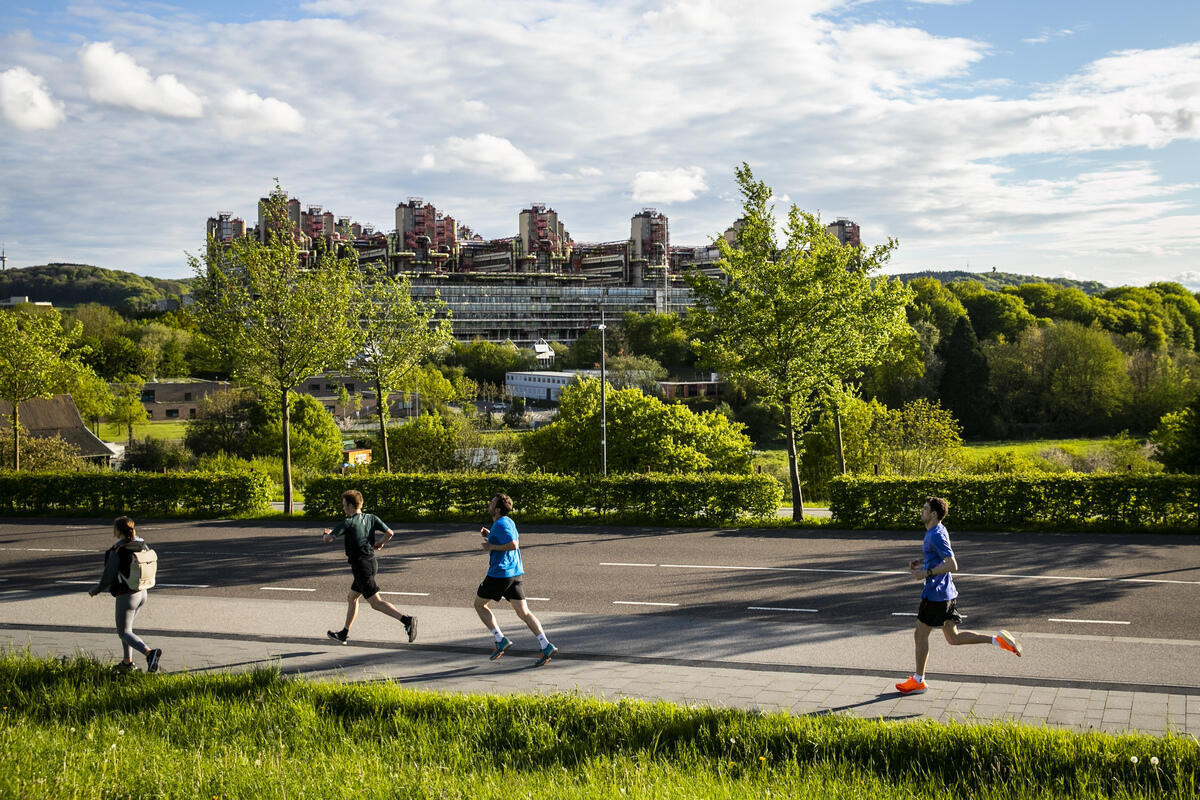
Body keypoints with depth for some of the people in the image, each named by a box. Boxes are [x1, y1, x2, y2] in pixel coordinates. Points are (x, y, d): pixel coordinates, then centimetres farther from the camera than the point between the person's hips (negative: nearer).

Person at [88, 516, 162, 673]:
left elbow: (108, 577, -14)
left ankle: (149, 653, -19)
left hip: (126, 596, -7)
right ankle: (127, 662, 29)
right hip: (142, 593, 7)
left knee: (124, 632, 4)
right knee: (126, 627, 25)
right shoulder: (142, 545, 0)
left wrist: (95, 590, 4)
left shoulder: (116, 552, -19)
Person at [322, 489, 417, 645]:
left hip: (361, 566, -9)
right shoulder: (371, 518, 6)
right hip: (372, 563, 9)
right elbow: (389, 533, 1)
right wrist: (379, 544, 19)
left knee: (376, 602, -10)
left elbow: (328, 539, -14)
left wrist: (327, 533, 10)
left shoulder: (348, 523, -13)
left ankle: (406, 620, -25)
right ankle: (344, 634, 31)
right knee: (351, 598, 21)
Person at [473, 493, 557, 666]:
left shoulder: (500, 524, -15)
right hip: (515, 572, 9)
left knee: (479, 605, 12)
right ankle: (545, 646, -9)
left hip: (500, 573, -8)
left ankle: (500, 639, 3)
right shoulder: (508, 521, 15)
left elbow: (513, 545, -25)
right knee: (523, 612, 4)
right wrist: (490, 535, 18)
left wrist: (492, 546, -15)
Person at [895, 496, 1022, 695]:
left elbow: (952, 565, -26)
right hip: (945, 593, 10)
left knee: (920, 635, 2)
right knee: (953, 638, 14)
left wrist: (926, 573, -24)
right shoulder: (937, 531, 12)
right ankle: (998, 639, 8)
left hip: (935, 594, -10)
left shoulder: (936, 535, -19)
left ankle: (918, 681, 12)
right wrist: (921, 562, 14)